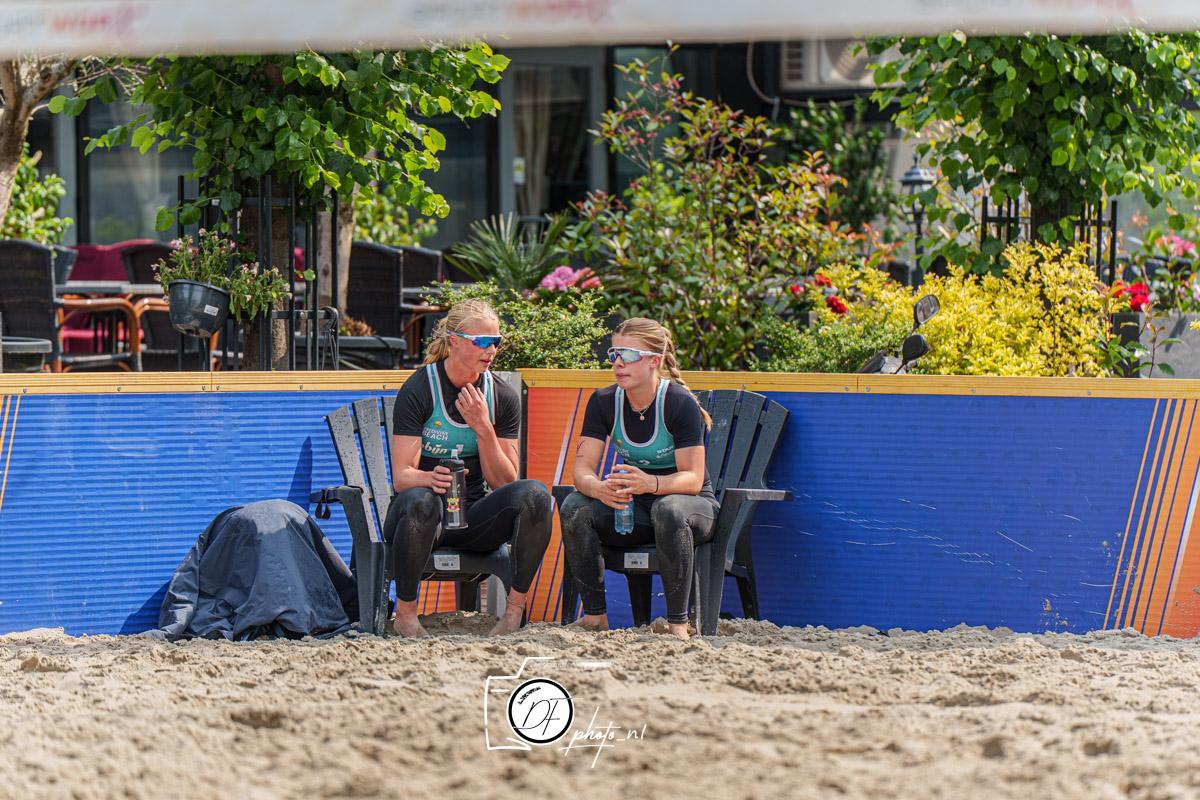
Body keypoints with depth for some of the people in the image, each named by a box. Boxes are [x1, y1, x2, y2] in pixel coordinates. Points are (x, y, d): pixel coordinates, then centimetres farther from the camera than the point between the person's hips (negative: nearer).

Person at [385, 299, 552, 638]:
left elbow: (504, 482, 1)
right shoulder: (418, 390, -7)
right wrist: (431, 478, -36)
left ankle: (515, 609, -17)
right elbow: (401, 476, -13)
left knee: (535, 495, -25)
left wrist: (484, 429, -14)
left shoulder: (502, 397, 6)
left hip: (474, 519, 4)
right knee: (421, 501, -40)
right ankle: (405, 614, -22)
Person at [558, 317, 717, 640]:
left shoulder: (680, 403, -17)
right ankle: (594, 614, -17)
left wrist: (651, 483, -45)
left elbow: (693, 478, -23)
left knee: (669, 510, -40)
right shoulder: (603, 402, -4)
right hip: (632, 507, 4)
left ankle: (677, 622, -31)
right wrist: (600, 489, -37)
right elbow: (582, 468, -11)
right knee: (575, 508, -24)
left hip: (692, 504, -4)